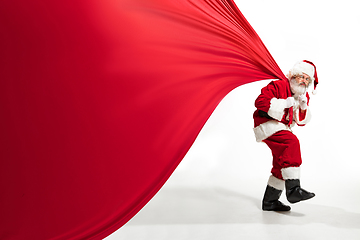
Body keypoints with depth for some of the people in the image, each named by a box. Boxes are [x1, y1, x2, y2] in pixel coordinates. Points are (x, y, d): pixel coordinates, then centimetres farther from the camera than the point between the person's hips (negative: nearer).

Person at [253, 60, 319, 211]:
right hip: (267, 125, -9)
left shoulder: (304, 96, 11)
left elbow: (302, 122, 9)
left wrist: (303, 107, -11)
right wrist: (285, 103, -23)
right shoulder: (278, 86, -12)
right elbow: (260, 102, -23)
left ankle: (270, 201, 19)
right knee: (292, 142, -32)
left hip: (282, 128, 9)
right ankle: (293, 189, -36)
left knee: (283, 164, 7)